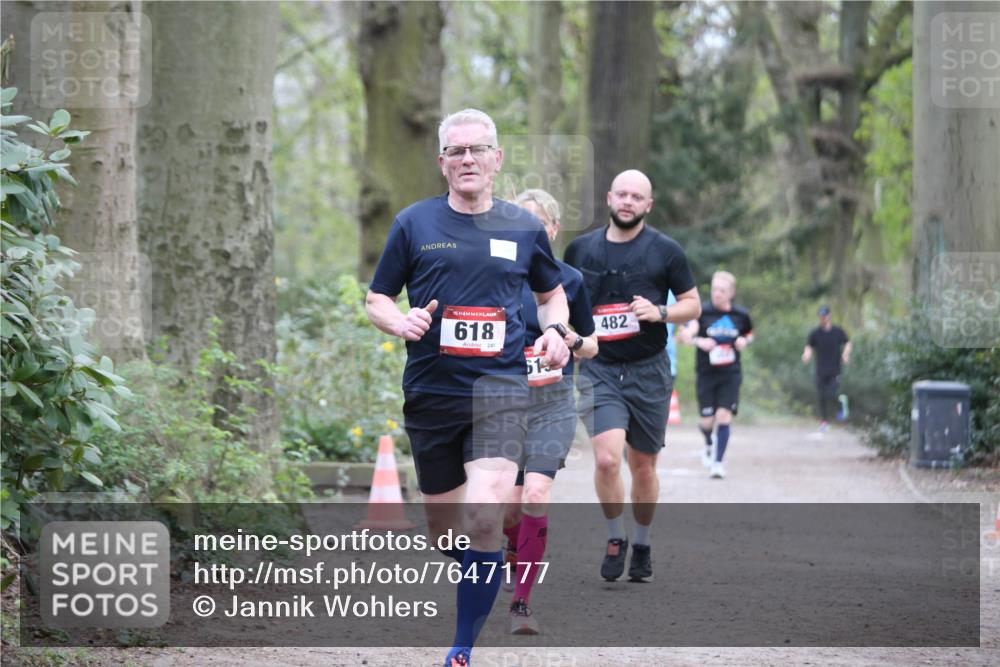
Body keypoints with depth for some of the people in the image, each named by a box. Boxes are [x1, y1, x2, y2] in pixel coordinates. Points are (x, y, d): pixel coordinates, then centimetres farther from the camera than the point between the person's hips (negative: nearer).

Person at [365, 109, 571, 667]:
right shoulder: (414, 223, 4)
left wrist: (554, 331, 2)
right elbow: (377, 300, 10)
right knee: (444, 527, 9)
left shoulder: (524, 228, 7)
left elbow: (553, 291, 23)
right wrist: (403, 323, -12)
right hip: (430, 391, 2)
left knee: (484, 517, -20)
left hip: (501, 389, -1)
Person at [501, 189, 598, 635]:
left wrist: (574, 342, -11)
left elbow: (591, 346, 10)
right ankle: (516, 553, 40)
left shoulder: (569, 280, 1)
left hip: (552, 403, -1)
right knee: (509, 505, 3)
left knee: (536, 495, -18)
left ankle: (521, 602, -12)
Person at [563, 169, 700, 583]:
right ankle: (614, 540, 3)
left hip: (649, 372, 0)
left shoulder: (665, 251, 0)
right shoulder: (580, 249, 5)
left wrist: (659, 313, -13)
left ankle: (642, 545, 29)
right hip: (599, 370, 0)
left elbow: (693, 305, 6)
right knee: (607, 458, -19)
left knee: (643, 465, 9)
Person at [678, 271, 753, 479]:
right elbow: (685, 334, -21)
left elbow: (749, 334, 22)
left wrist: (744, 342, -1)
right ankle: (709, 445, 38)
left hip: (730, 374, 1)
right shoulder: (702, 312, -7)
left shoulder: (741, 315, 3)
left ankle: (718, 461, -2)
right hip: (706, 374, -1)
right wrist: (698, 341, -42)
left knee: (724, 416, -11)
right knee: (707, 421, 3)